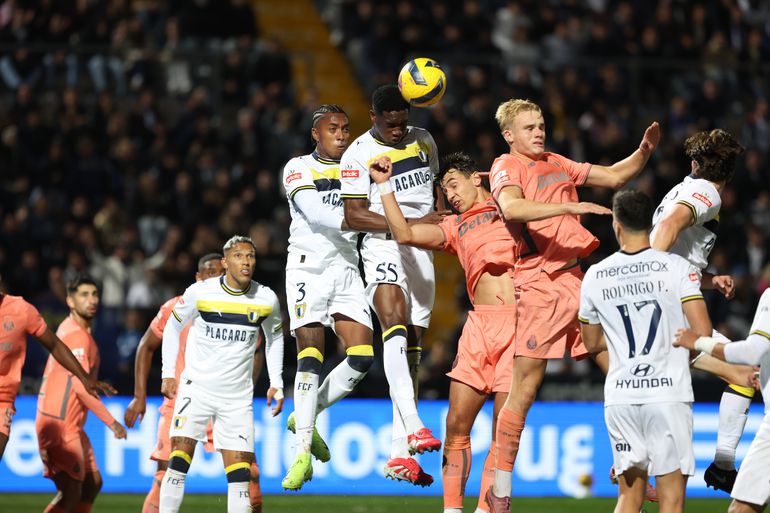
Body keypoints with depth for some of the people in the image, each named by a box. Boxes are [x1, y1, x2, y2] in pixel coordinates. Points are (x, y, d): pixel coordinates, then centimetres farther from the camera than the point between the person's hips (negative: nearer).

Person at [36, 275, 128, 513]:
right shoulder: (77, 336, -16)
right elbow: (81, 386, -23)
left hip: (71, 425, 11)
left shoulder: (70, 329, 15)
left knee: (92, 484, 14)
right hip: (59, 424, -11)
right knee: (70, 493, -14)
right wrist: (111, 422, -22)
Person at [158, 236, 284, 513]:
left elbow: (275, 337, 17)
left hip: (238, 396, 2)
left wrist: (276, 383, 10)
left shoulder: (267, 300, -3)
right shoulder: (200, 292, -9)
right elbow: (173, 326, 7)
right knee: (179, 461, -15)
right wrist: (168, 374, 3)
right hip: (197, 386, -2)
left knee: (239, 474, -2)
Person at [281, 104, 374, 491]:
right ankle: (303, 452, -13)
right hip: (308, 267, -5)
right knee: (310, 354, -14)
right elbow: (314, 212, -17)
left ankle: (306, 417, 14)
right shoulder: (299, 169, -1)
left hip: (346, 268, 5)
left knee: (362, 356, -8)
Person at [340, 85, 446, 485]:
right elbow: (354, 216, -14)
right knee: (394, 323, -30)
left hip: (421, 251, 6)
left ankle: (399, 455, 6)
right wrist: (413, 224, -20)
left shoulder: (422, 140, 9)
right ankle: (413, 428, -43)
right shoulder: (358, 154, -9)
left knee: (411, 348, 4)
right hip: (382, 250, -6)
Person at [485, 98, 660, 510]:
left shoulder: (556, 164, 17)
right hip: (538, 286, -7)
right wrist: (569, 206, -32)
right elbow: (511, 207, -25)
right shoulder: (506, 167, -4)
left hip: (575, 278, 7)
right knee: (524, 388, -7)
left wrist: (644, 151, 9)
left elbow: (614, 177, 26)